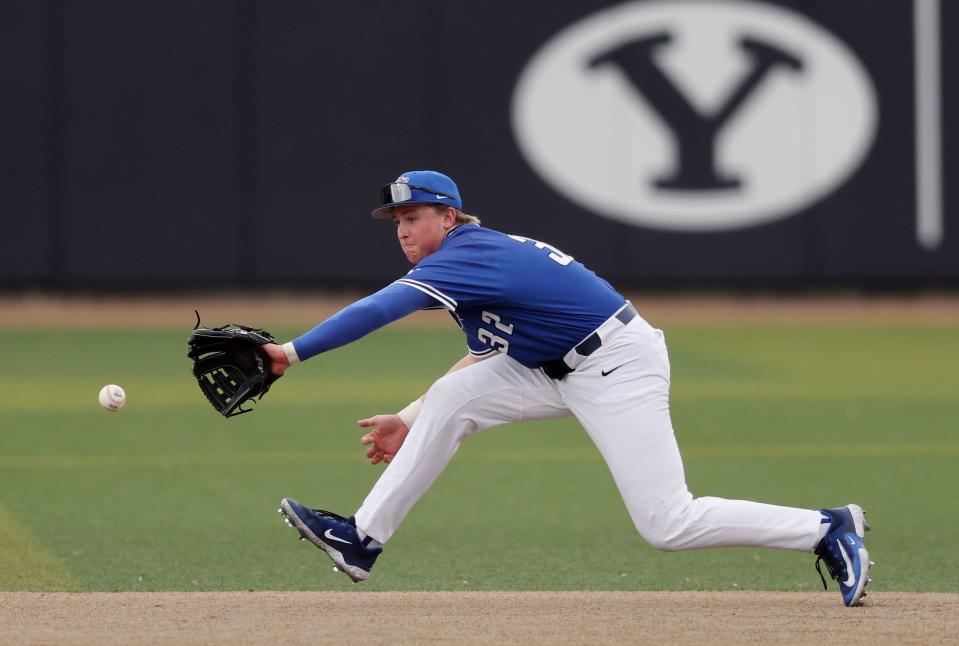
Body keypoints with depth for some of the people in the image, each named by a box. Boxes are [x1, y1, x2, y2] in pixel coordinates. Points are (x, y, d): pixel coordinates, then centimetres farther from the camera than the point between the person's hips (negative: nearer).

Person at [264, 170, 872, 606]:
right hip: (563, 370, 10)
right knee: (452, 399, -1)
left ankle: (829, 530, -2)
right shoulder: (475, 256, 10)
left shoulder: (466, 256, -19)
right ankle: (363, 540, 3)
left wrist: (295, 352, -32)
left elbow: (377, 309, -30)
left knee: (667, 524, -12)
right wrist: (411, 421, 15)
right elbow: (485, 359, 17)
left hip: (619, 368, -10)